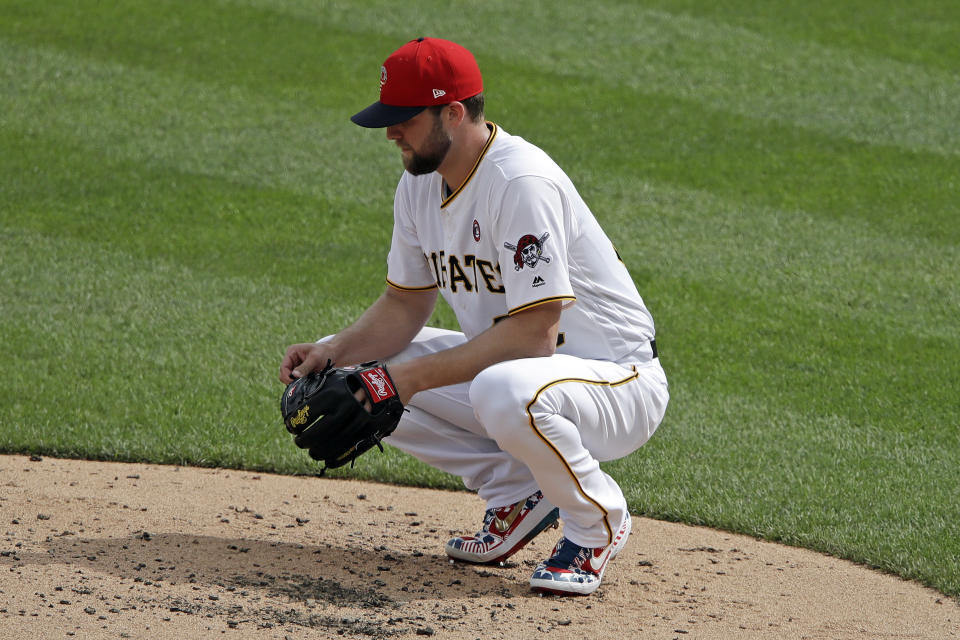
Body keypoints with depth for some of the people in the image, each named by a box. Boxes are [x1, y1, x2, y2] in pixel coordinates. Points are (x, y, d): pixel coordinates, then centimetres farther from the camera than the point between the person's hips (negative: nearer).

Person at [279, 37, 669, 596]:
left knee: (505, 392, -41)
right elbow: (406, 305, 9)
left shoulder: (523, 182, -27)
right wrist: (334, 352, -10)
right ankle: (519, 495, 6)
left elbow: (533, 334, -31)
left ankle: (598, 523, -10)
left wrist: (415, 376, -29)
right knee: (356, 370, 0)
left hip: (619, 379, -9)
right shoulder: (421, 182, 2)